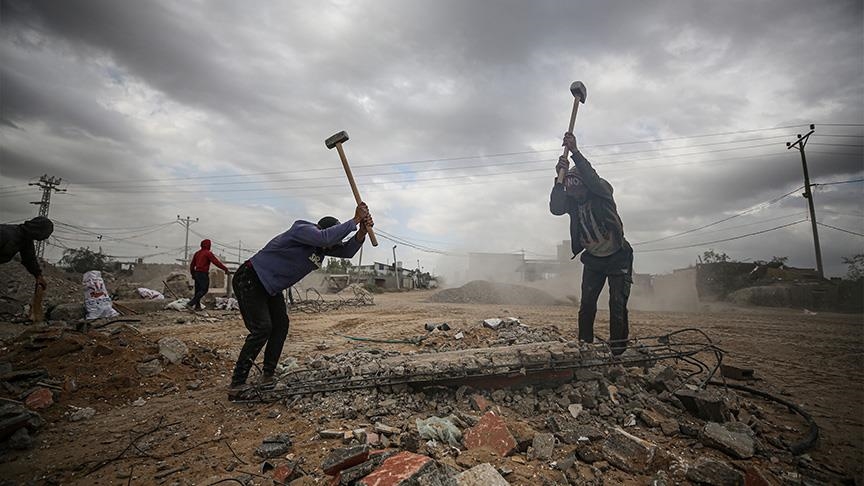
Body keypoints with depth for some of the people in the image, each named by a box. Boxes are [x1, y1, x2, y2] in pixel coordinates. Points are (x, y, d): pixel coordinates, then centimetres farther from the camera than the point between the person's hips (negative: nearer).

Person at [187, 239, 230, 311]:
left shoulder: (197, 253, 15)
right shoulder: (208, 253, -9)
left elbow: (192, 264, 21)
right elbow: (216, 262, -15)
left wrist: (193, 274, 31)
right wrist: (226, 269, -13)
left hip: (196, 273, 9)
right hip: (203, 274, -9)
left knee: (198, 290, 12)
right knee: (203, 290, -5)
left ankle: (197, 306, 14)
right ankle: (190, 303, -14)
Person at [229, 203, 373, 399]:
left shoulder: (322, 245, 2)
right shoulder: (304, 230, -25)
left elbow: (347, 251, -6)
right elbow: (326, 236, -45)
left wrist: (362, 231, -23)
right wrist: (355, 220, -39)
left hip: (271, 287, 10)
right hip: (249, 281, -10)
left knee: (281, 325, 6)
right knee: (262, 329, -15)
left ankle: (267, 377, 15)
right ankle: (236, 385, -5)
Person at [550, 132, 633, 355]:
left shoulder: (602, 191, -15)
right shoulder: (571, 201, -5)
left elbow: (592, 179, -36)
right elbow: (555, 209, -26)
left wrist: (575, 152, -42)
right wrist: (560, 179, -37)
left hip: (617, 257, -4)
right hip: (592, 259, 4)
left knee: (617, 303, -8)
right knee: (587, 304, 2)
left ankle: (618, 349, 0)